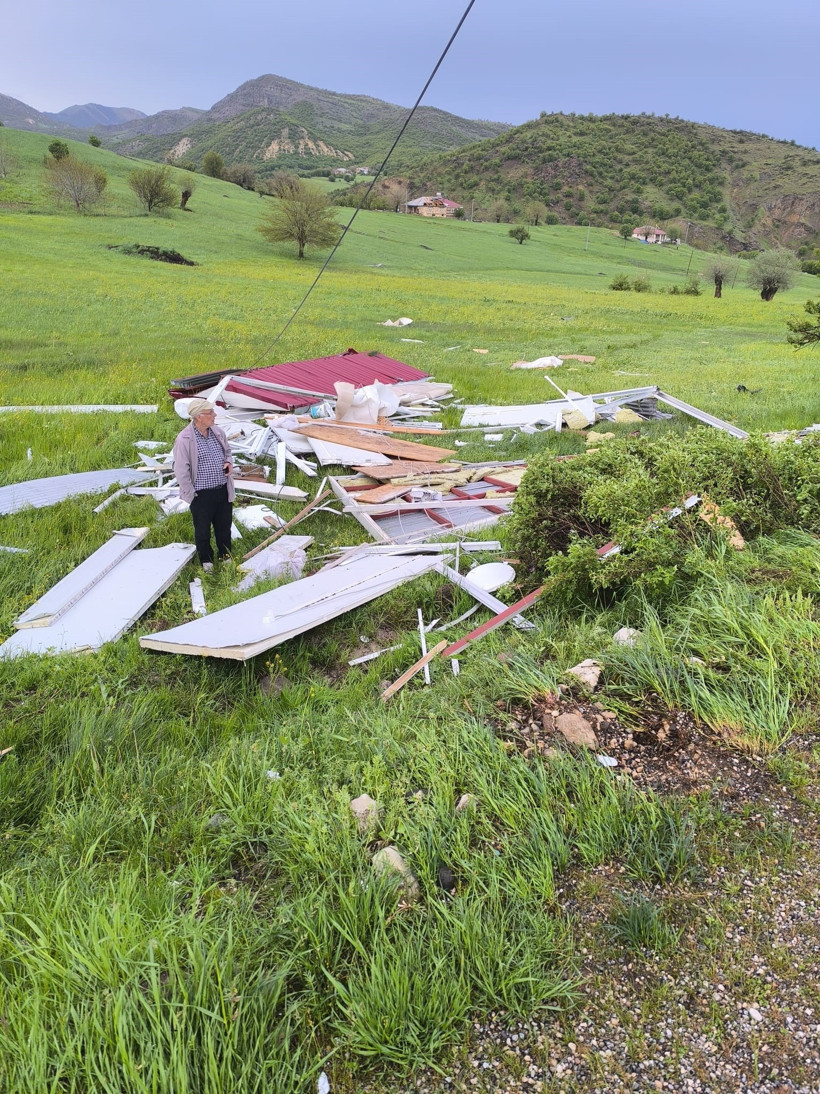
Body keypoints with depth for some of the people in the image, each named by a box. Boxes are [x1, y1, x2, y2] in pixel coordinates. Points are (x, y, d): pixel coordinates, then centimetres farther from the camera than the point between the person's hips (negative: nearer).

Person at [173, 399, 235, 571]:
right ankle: (206, 560, 33)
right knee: (202, 531, 13)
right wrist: (190, 494, -12)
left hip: (223, 490, 5)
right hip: (202, 494, -5)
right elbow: (181, 470, -15)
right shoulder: (185, 439, -19)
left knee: (224, 526, 20)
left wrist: (228, 462, -1)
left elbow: (227, 450, 21)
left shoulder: (217, 432, 1)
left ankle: (225, 555, 41)